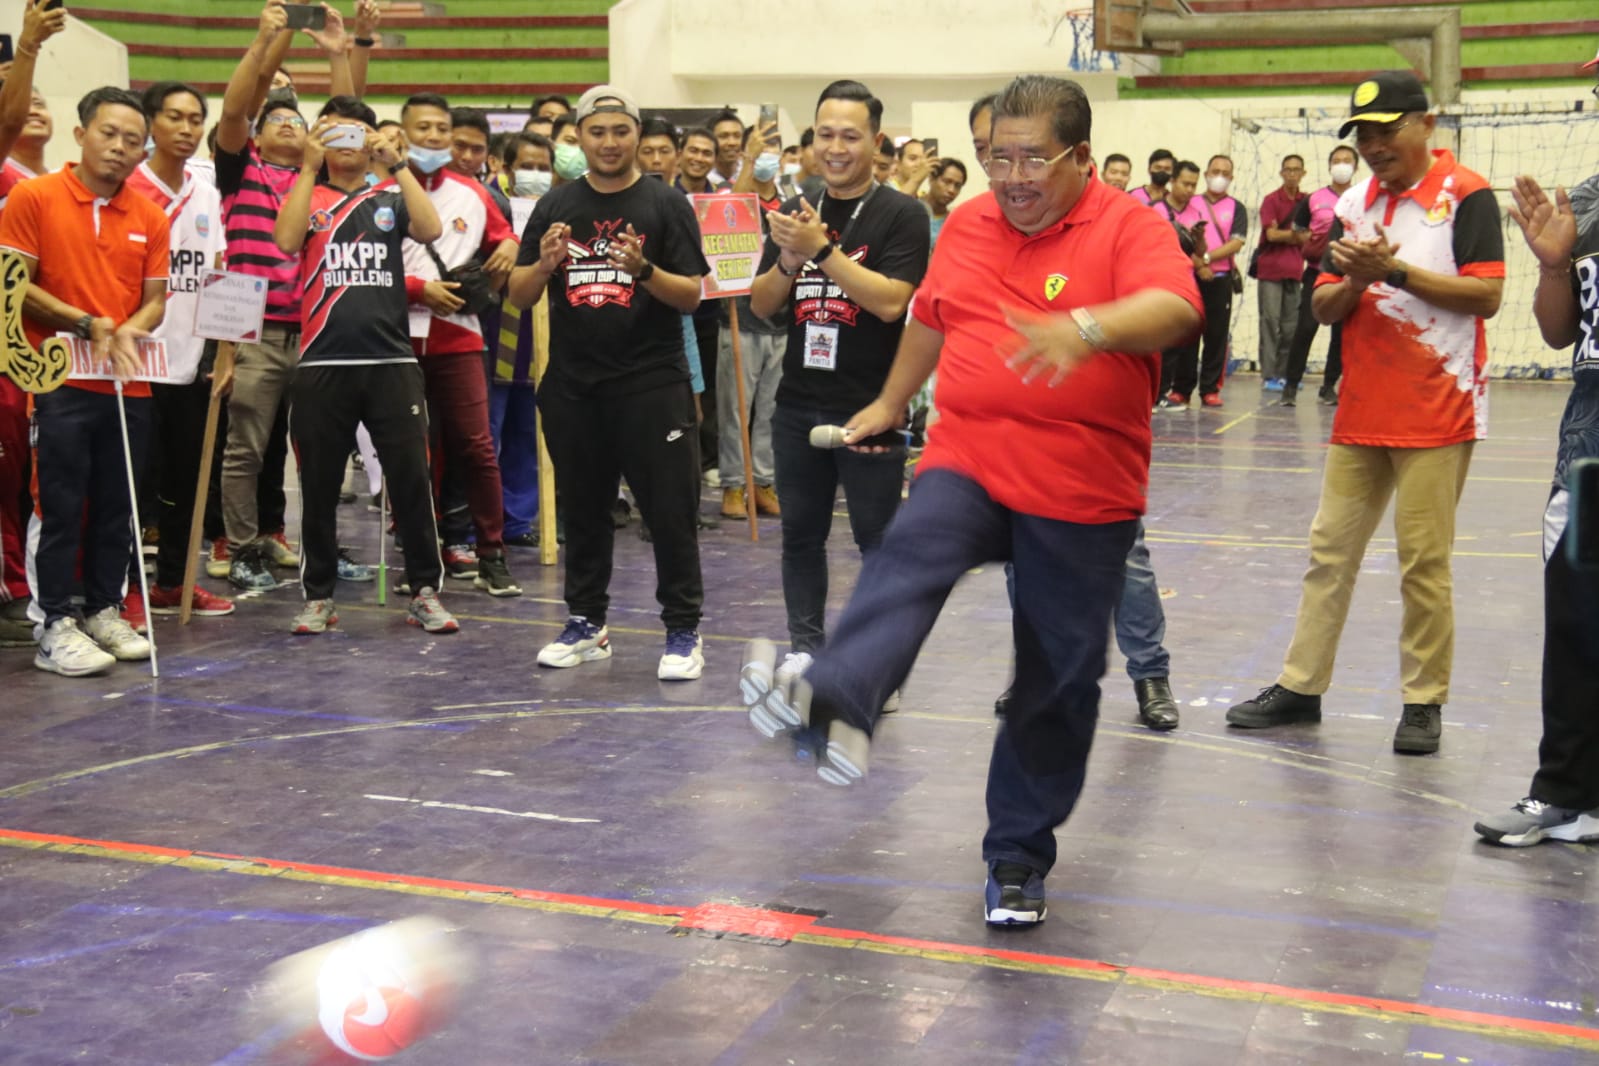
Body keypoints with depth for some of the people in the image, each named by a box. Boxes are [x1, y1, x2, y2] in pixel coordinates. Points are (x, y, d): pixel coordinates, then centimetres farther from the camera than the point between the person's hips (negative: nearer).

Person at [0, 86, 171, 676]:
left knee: (117, 506, 9)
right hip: (61, 383, -4)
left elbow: (156, 299, 9)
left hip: (129, 385, 4)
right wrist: (87, 325, -14)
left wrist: (126, 333, -11)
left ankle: (104, 611, 21)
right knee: (60, 506, -3)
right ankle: (54, 626, 4)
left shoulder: (150, 216, 8)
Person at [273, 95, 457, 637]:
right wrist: (309, 165, -10)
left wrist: (397, 163, -12)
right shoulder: (306, 196, 11)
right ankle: (319, 595, 18)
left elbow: (430, 230, -8)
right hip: (323, 363, 0)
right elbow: (286, 241, -10)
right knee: (319, 485, 6)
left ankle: (425, 590, 10)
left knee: (411, 479, -1)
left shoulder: (391, 198, 12)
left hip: (392, 361, 0)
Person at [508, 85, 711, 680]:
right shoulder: (556, 206, 10)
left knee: (669, 508, -3)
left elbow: (691, 296, -4)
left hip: (651, 380, -3)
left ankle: (683, 630, 6)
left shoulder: (666, 204, 1)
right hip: (572, 384, 4)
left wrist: (644, 269, -22)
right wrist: (545, 264, -13)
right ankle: (586, 624, 24)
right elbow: (519, 296, 7)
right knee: (583, 508, 12)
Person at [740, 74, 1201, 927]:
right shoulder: (967, 225, 10)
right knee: (905, 566, -29)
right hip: (966, 463, 3)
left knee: (1058, 680, 5)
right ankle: (833, 711, -52)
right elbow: (930, 316, 27)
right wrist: (890, 403, 38)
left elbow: (1174, 307, -27)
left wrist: (1087, 327, -46)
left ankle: (1018, 856, 19)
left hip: (1083, 492, -3)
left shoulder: (1129, 227, -7)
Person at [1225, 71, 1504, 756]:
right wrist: (1354, 280, -10)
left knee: (1424, 562, -1)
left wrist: (1395, 271, -18)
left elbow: (1486, 294, -15)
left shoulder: (1465, 195, -5)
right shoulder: (1354, 203, 13)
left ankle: (1423, 703, 11)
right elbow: (1324, 308, 11)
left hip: (1437, 415, -6)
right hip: (1361, 413, 6)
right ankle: (1301, 686, 18)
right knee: (1330, 551, 9)